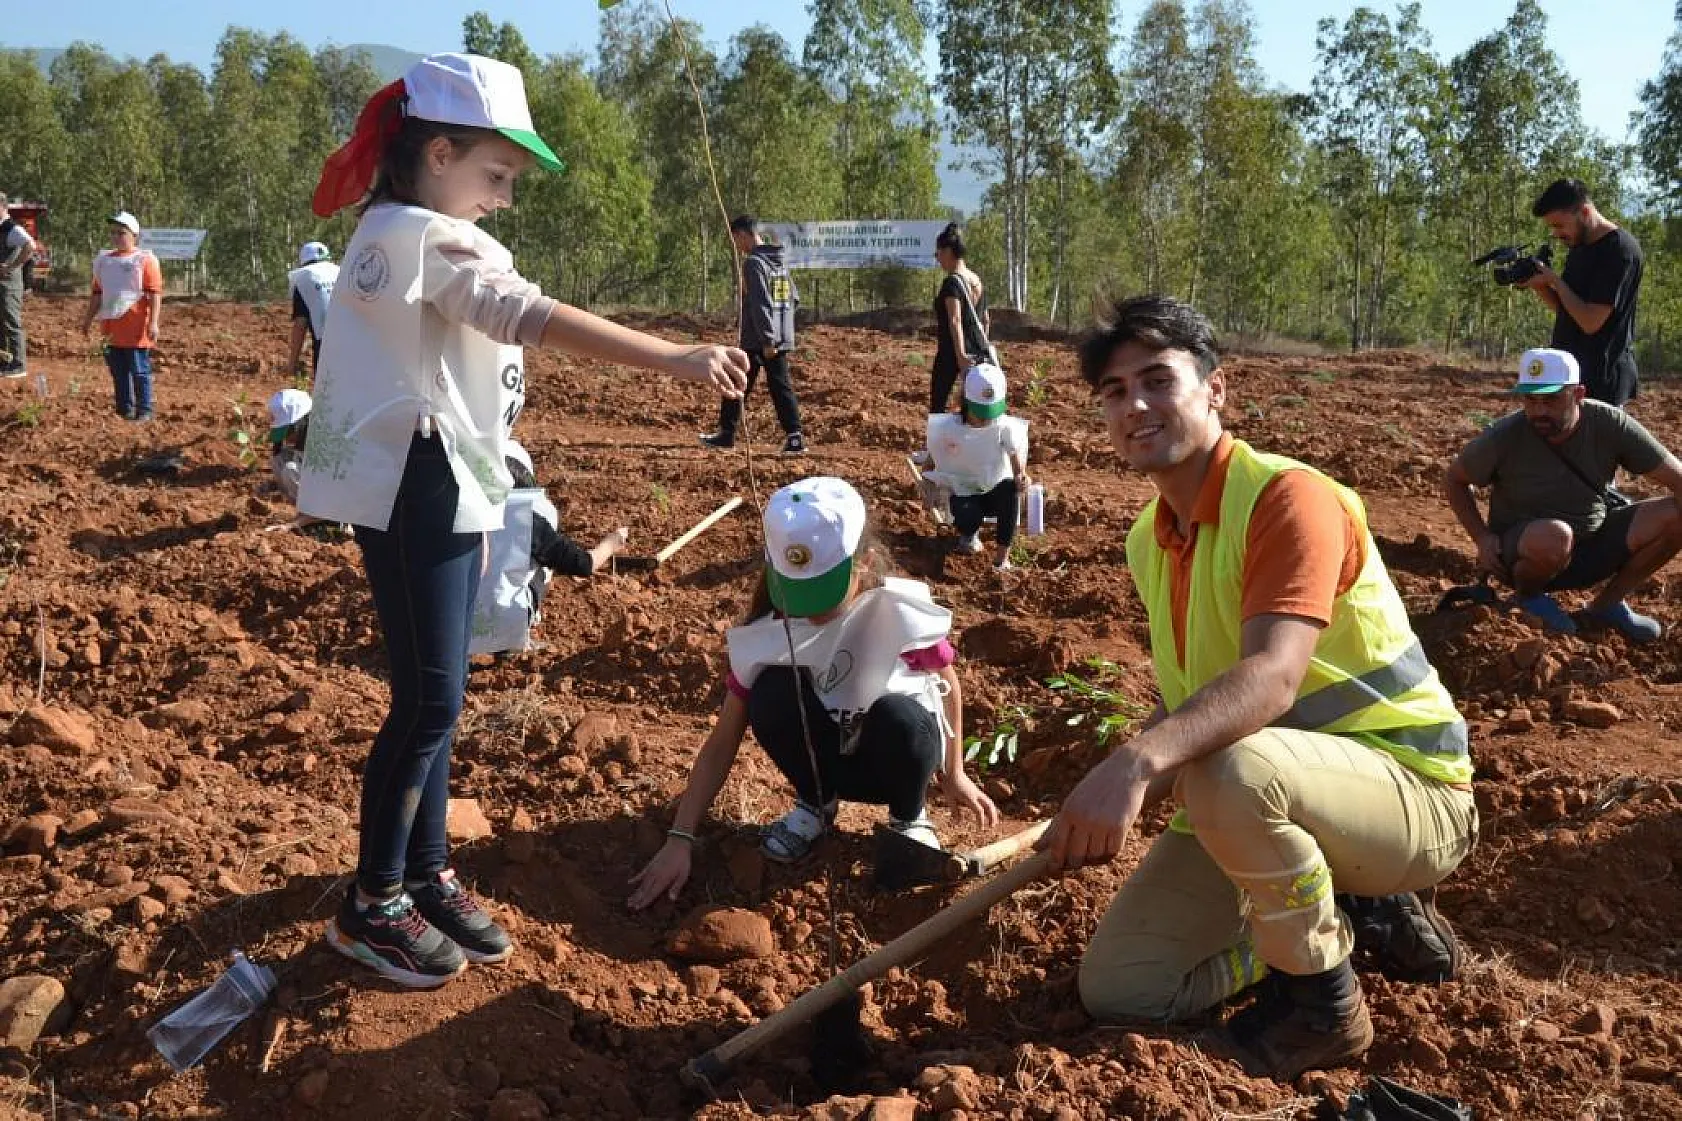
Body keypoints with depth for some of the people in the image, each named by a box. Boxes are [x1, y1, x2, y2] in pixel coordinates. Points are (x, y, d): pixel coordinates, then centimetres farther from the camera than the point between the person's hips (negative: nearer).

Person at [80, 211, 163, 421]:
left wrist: (153, 322, -18)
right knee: (118, 370, 10)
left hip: (136, 328, -6)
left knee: (139, 370, -1)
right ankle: (125, 408, 18)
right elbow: (97, 293, 21)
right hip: (111, 327, 6)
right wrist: (89, 318, 18)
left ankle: (144, 409, 6)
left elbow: (155, 294, -11)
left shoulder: (145, 260, -6)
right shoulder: (104, 260, 14)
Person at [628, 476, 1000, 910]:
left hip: (895, 752, -1)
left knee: (899, 714, -37)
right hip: (827, 754, 1)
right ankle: (816, 803, 1)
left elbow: (949, 687, -7)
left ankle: (909, 817, -2)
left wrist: (953, 774, 4)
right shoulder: (769, 629, -21)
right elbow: (723, 742, -17)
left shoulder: (903, 612, -27)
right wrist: (680, 837, -25)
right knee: (770, 695, -29)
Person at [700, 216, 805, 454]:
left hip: (756, 339, -7)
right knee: (781, 386, 5)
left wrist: (767, 339, -21)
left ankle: (726, 433, 14)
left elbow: (760, 303, -19)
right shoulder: (781, 261, 13)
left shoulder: (753, 263, -13)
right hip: (782, 338, 7)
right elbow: (794, 297, 18)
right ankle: (794, 436, -4)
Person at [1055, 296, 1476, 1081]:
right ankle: (1354, 912, 15)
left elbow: (1272, 678, -36)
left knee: (1231, 768, -41)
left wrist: (1139, 761, -52)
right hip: (1259, 806, 8)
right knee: (1115, 988, -1)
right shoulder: (1147, 539, 6)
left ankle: (1324, 1001, -12)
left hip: (1410, 792, -8)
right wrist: (1111, 801, -8)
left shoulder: (1287, 495, -21)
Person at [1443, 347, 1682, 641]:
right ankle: (1530, 595, -3)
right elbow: (1454, 479, -3)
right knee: (1552, 536, -40)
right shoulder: (1503, 437, -20)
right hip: (1522, 553, -4)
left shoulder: (1610, 424, -14)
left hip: (1594, 544, 4)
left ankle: (1608, 603, 4)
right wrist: (1482, 537, -13)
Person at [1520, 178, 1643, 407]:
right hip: (1570, 370, 9)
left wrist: (1555, 280, -11)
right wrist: (1537, 283, 0)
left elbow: (1590, 322, -20)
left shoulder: (1621, 249, -16)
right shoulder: (1578, 247, 12)